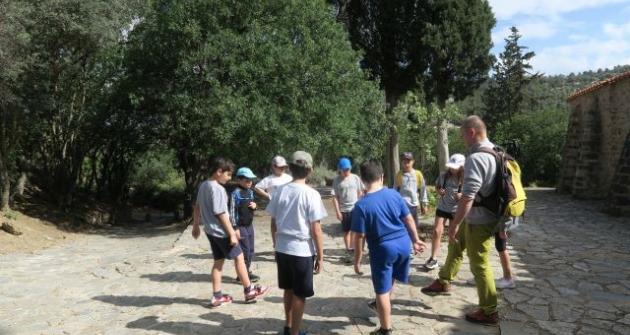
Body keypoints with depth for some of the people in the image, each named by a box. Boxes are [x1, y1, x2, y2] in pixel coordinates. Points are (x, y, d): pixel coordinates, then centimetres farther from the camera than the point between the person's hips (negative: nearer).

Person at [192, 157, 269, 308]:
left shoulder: (203, 185, 7)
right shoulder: (217, 189, -21)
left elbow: (197, 207, 15)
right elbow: (221, 214, -22)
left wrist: (196, 226, 24)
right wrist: (232, 233, -17)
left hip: (210, 230, 9)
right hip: (220, 231, -9)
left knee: (218, 261, 14)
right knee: (239, 257, 3)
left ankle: (216, 297, 17)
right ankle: (249, 291, 12)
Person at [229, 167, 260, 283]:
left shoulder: (250, 192, 8)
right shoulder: (236, 193, -16)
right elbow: (232, 211, -18)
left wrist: (255, 206, -3)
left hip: (250, 225, 8)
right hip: (240, 226, -8)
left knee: (250, 250, 14)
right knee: (244, 250, -2)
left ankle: (248, 272, 27)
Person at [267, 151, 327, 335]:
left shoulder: (280, 191, -1)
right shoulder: (311, 194, -15)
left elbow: (273, 224, 6)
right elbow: (316, 230, -14)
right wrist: (320, 256, -4)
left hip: (282, 249, 5)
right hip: (302, 251, -5)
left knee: (289, 289, 21)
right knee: (300, 294, 9)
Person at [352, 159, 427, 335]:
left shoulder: (361, 205, -17)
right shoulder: (394, 194, -5)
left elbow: (360, 237, -15)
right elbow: (409, 219, 1)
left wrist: (357, 261, -5)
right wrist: (416, 240, 14)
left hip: (383, 249, -5)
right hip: (403, 244, 5)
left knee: (382, 291, 8)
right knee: (390, 277, 31)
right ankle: (382, 304, 52)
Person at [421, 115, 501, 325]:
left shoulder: (475, 158, -25)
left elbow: (468, 197, -27)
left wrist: (454, 224, -19)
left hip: (479, 221, -9)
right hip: (485, 216, 9)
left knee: (479, 264, 4)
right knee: (456, 245, 24)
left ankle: (489, 312, 18)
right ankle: (444, 282, 41)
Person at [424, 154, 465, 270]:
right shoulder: (444, 175, -6)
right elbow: (437, 186, 10)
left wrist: (462, 196, -23)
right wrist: (439, 191, -12)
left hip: (456, 210, -1)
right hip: (442, 208, 2)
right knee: (437, 231, -7)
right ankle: (433, 259, -1)